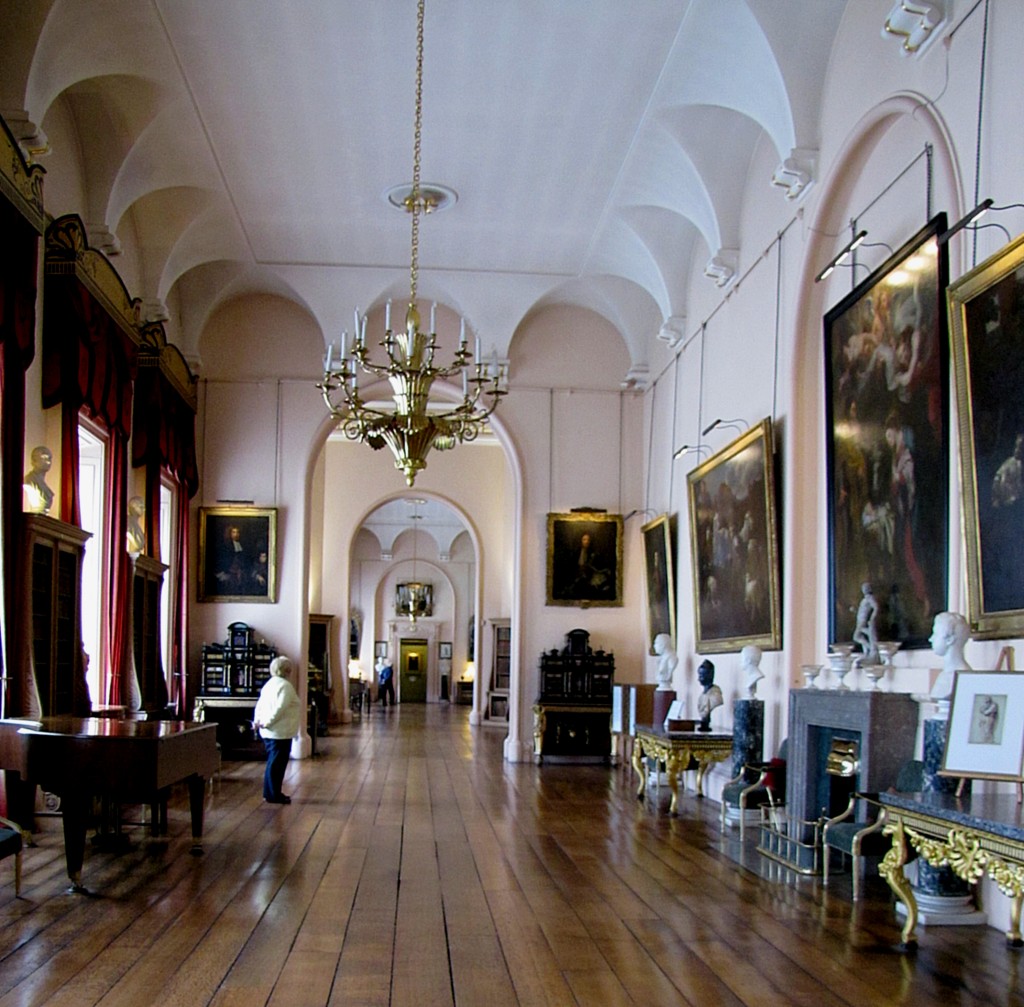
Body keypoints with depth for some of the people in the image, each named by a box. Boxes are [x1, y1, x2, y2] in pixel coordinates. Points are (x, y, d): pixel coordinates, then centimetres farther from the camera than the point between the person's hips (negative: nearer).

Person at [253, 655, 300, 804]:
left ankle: (270, 793, 22)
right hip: (280, 732, -10)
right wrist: (267, 722, -17)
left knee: (273, 762, 16)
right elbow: (280, 708, -23)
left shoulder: (269, 684, 16)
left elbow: (260, 704, 14)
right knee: (277, 763, -3)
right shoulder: (285, 686, -15)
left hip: (269, 731, 10)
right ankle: (273, 795, 1)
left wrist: (257, 720, 7)